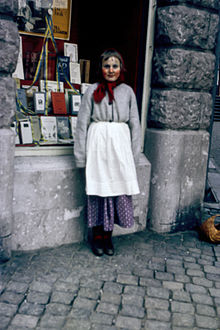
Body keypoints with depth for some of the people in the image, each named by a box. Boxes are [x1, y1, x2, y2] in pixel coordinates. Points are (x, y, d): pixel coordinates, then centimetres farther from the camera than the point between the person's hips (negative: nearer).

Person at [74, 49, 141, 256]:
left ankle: (108, 237, 15)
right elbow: (82, 123, 4)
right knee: (98, 190, 1)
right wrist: (81, 156, 0)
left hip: (120, 145, 2)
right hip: (98, 143, -2)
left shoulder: (128, 91, 10)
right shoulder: (92, 91, 5)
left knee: (118, 190, 0)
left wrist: (134, 155, 7)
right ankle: (97, 237, 15)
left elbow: (135, 124, 12)